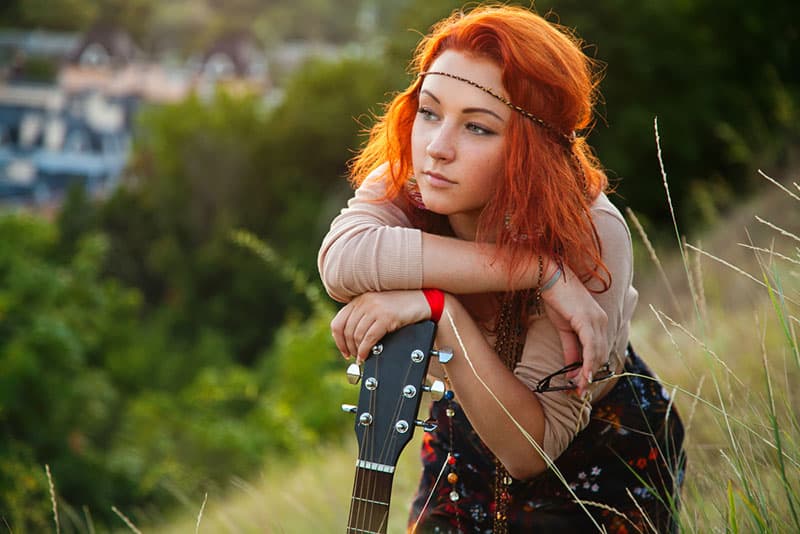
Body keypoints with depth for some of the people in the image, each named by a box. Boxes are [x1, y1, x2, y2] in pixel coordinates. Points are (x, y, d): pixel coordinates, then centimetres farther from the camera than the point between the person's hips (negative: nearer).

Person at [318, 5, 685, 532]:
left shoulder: (589, 235, -31)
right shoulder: (406, 187, -19)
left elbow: (529, 448, -33)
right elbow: (341, 259, -44)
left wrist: (441, 309, -46)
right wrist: (539, 271, -44)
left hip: (599, 457, -3)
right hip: (464, 449, 3)